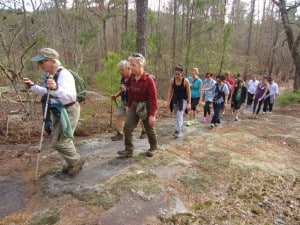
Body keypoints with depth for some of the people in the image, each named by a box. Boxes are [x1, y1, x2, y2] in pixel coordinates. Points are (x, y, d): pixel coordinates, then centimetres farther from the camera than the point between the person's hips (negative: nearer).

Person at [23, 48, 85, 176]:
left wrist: (56, 88, -45)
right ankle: (72, 163, 35)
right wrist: (32, 86, 12)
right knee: (63, 140, 18)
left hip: (68, 112, -9)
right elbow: (48, 93, 20)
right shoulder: (50, 74, 5)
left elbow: (71, 96, -33)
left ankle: (77, 160, 17)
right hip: (58, 112, 9)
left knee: (58, 142, -4)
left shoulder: (64, 74, -23)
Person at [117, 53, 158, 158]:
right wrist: (128, 105, 10)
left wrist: (152, 114, -20)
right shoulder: (132, 78, -3)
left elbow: (153, 98, -19)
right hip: (135, 105, 6)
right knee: (127, 127, 0)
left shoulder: (148, 79, -21)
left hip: (146, 106, -5)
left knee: (149, 129, 12)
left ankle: (153, 148, 36)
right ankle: (128, 150, 12)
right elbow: (130, 93, 10)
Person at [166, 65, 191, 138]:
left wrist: (189, 103, -12)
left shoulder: (186, 81, -17)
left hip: (183, 99, -4)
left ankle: (177, 131, -12)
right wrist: (168, 101, -7)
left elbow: (188, 92, -12)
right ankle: (180, 124, 47)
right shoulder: (172, 80, -10)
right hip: (175, 99, 4)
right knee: (176, 114, 18)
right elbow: (169, 91, -4)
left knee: (179, 114, -14)